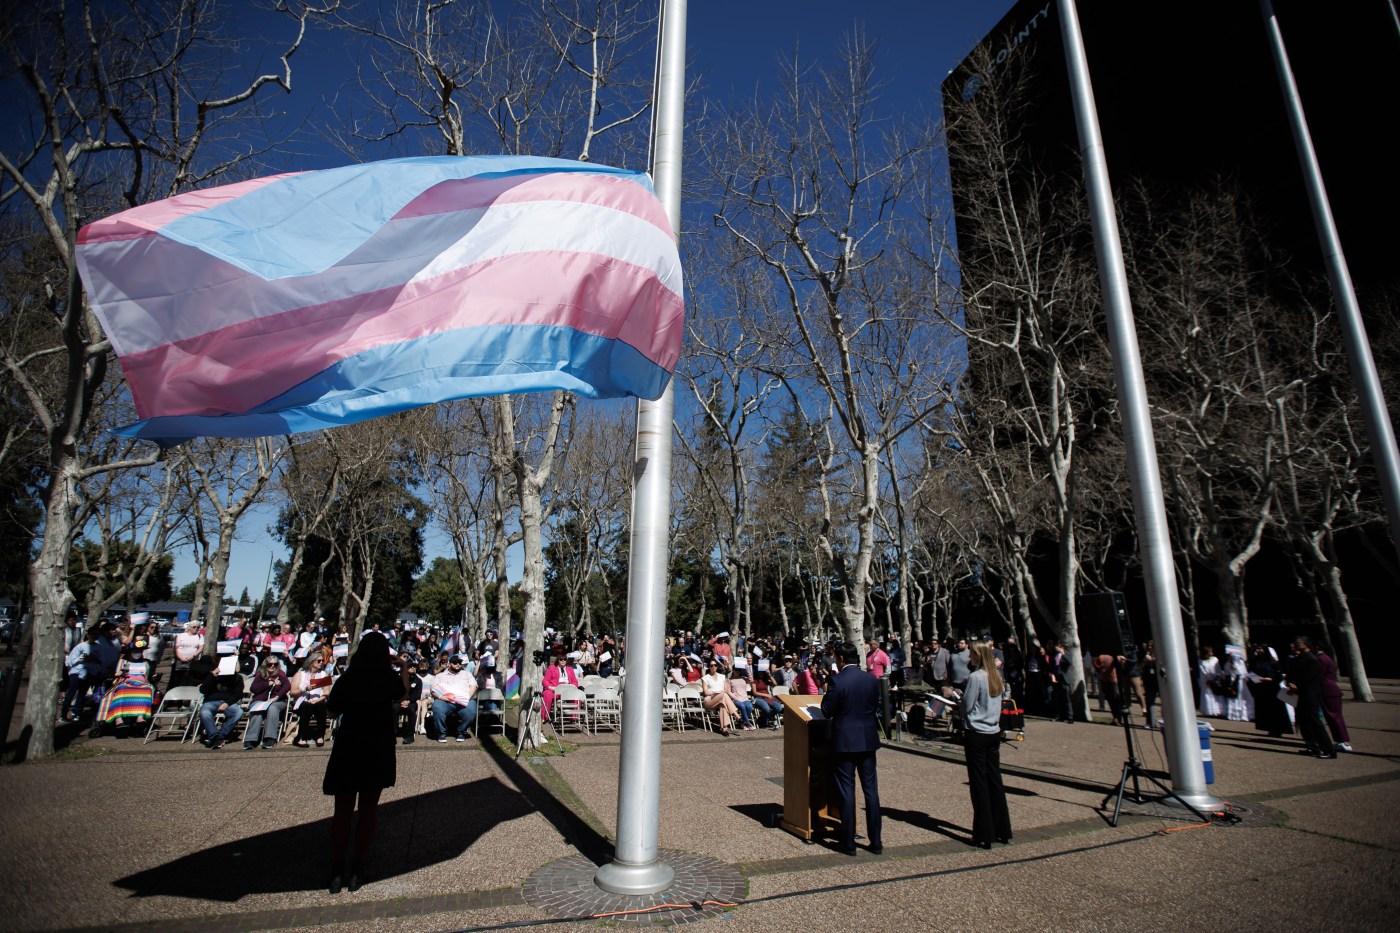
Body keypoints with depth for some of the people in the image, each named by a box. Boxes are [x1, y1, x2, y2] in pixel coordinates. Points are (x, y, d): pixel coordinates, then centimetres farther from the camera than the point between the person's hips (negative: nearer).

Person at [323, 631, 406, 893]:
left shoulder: (347, 679, -9)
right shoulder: (391, 680, -10)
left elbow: (332, 709, 6)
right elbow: (400, 695, 13)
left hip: (347, 748, 1)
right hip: (379, 751, 0)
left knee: (342, 810, 12)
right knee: (368, 810, 11)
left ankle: (336, 871, 14)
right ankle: (356, 871, 15)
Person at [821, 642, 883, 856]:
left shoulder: (837, 681, -15)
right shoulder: (872, 680, 0)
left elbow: (827, 711, -11)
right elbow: (875, 706, 9)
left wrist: (827, 692, 3)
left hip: (845, 741, -4)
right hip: (868, 740, 4)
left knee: (847, 791, 4)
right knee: (871, 789, 12)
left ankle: (848, 843, 10)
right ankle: (876, 841, 19)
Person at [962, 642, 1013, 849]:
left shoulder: (975, 677, -17)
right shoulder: (996, 676, 7)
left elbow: (967, 706, -14)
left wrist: (958, 696, 4)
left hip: (976, 733, -7)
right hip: (994, 732, 7)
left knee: (979, 782, 1)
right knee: (995, 779, 13)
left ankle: (984, 835, 7)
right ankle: (1002, 831, 20)